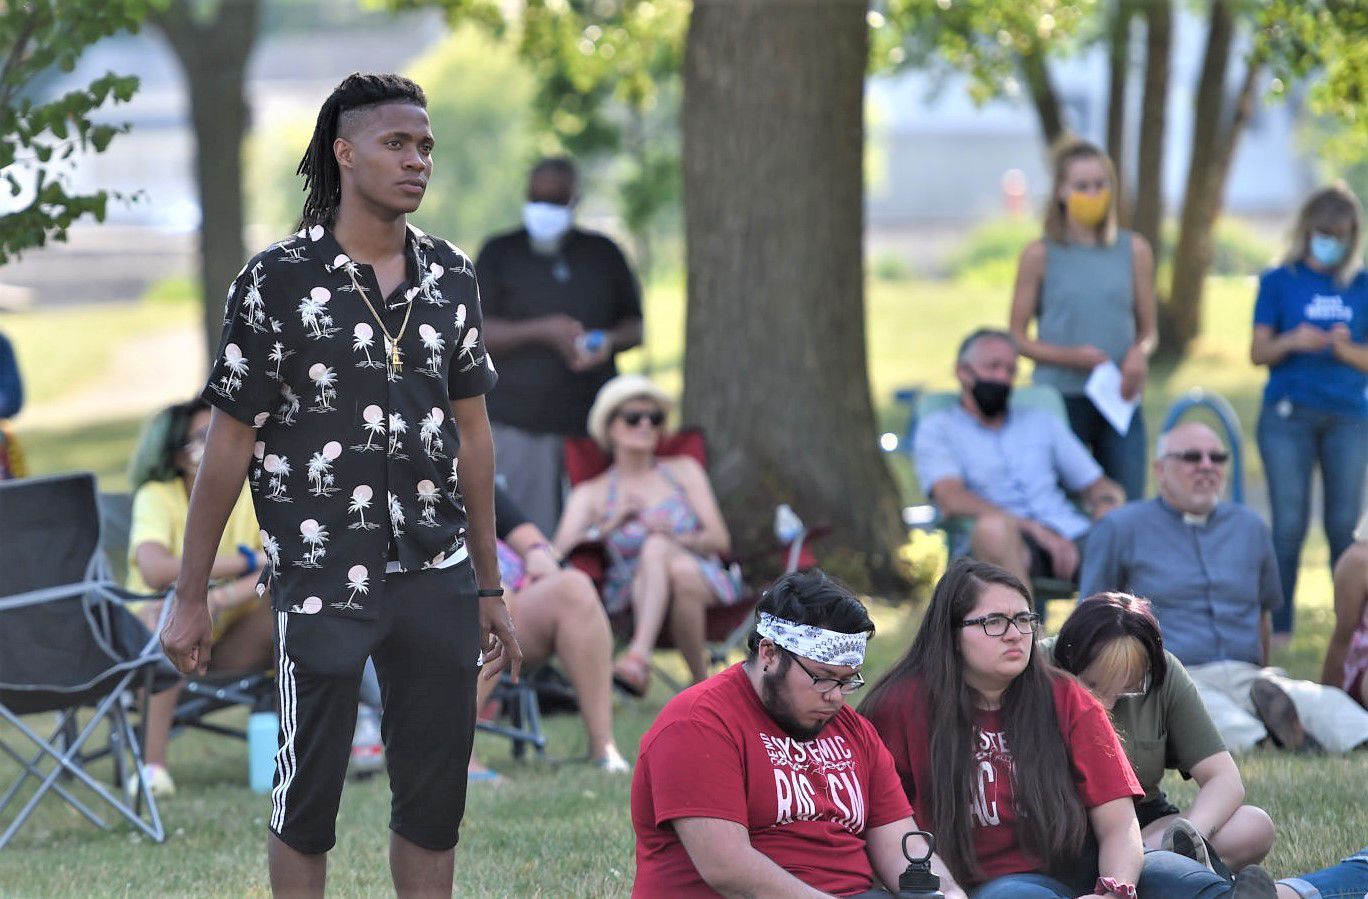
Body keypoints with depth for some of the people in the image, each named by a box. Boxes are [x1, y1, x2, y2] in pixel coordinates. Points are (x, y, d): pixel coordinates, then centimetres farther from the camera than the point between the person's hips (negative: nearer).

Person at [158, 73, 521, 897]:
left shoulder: (451, 278, 7)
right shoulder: (278, 281, -7)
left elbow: (472, 433, 13)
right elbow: (230, 442, -4)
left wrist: (491, 588, 13)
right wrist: (190, 597, -3)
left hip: (437, 577, 4)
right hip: (321, 579, -4)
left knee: (437, 797, 7)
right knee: (309, 795, 4)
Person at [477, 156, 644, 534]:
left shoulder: (604, 253, 16)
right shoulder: (500, 254, 9)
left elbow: (635, 327, 19)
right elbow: (475, 333, 0)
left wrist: (608, 342, -5)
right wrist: (543, 330, -13)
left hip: (593, 422, 2)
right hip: (519, 424, -2)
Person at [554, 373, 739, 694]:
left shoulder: (684, 471, 20)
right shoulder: (590, 493, 18)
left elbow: (720, 540, 9)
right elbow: (562, 548, -1)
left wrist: (676, 538, -12)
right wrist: (609, 526, -16)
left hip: (705, 583, 1)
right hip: (630, 593, -1)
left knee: (657, 547, -34)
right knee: (655, 546, -36)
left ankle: (638, 656, -52)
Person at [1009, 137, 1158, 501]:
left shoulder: (1135, 250, 8)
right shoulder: (1041, 254, 1)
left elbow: (1149, 329, 14)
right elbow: (1018, 337, 1)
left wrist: (1140, 352, -9)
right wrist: (1070, 356, -15)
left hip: (1121, 401, 2)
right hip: (1059, 399, -2)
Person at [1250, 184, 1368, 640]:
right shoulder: (1279, 282, 4)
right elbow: (1258, 351, 1)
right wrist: (1292, 342, -19)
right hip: (1288, 414, -1)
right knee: (1289, 522, -5)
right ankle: (1279, 624, 0)